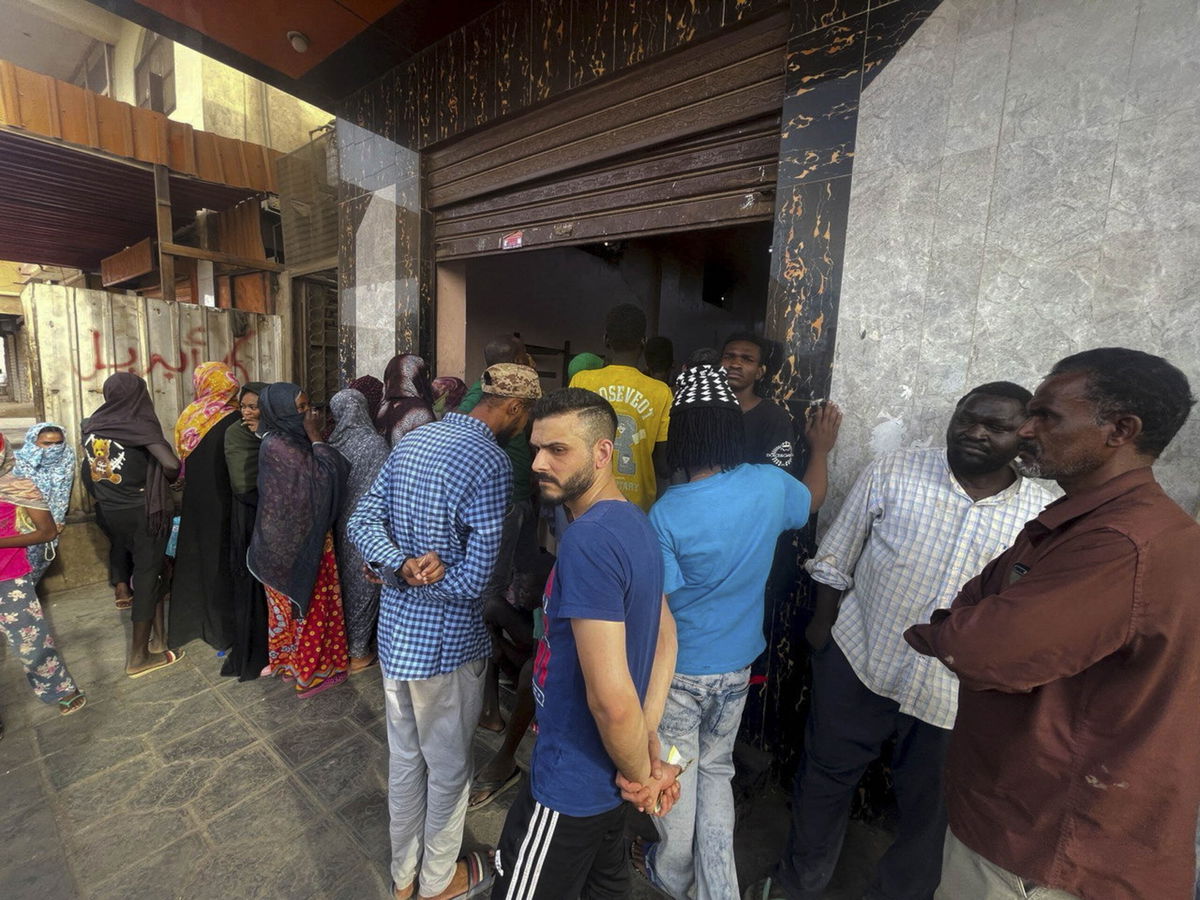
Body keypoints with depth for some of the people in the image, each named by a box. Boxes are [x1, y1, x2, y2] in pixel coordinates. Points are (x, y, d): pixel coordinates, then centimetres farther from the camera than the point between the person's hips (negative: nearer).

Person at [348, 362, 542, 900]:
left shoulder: (411, 441, 2)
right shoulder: (491, 463, -22)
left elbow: (362, 523, 2)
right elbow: (474, 579, -24)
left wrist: (399, 567, -14)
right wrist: (414, 577, -9)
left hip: (394, 634, 7)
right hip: (447, 644, -7)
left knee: (404, 757, 26)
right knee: (448, 766, 19)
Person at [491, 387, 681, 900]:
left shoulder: (588, 539, -30)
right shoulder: (635, 522, -1)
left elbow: (611, 698, -31)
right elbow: (665, 634, 6)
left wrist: (640, 772, -12)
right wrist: (649, 741, 1)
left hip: (570, 785, -8)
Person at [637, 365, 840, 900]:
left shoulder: (667, 514, -27)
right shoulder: (770, 485, -14)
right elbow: (812, 499, 11)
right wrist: (821, 449, 28)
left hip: (679, 670, -3)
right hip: (737, 665, 4)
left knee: (676, 777, 21)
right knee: (716, 770, 25)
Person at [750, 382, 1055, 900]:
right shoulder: (892, 474, -10)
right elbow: (835, 560, -2)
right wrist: (823, 624, 1)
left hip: (955, 695, 1)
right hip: (858, 663, 0)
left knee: (929, 806, 21)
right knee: (827, 775, 18)